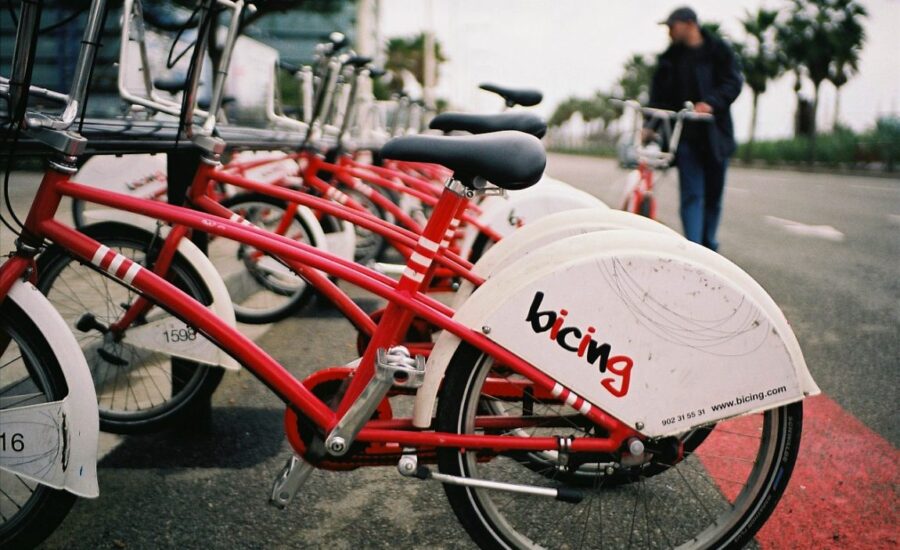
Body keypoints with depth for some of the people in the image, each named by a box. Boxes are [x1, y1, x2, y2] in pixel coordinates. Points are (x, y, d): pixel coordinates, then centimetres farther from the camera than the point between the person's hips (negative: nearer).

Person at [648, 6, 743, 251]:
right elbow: (659, 95, 9)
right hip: (686, 135, 0)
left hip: (715, 133, 0)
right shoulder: (669, 58, 10)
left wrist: (711, 102, -24)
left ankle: (709, 247, 22)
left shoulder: (719, 51, 3)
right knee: (691, 195, -9)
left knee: (713, 195, 8)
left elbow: (733, 82, -7)